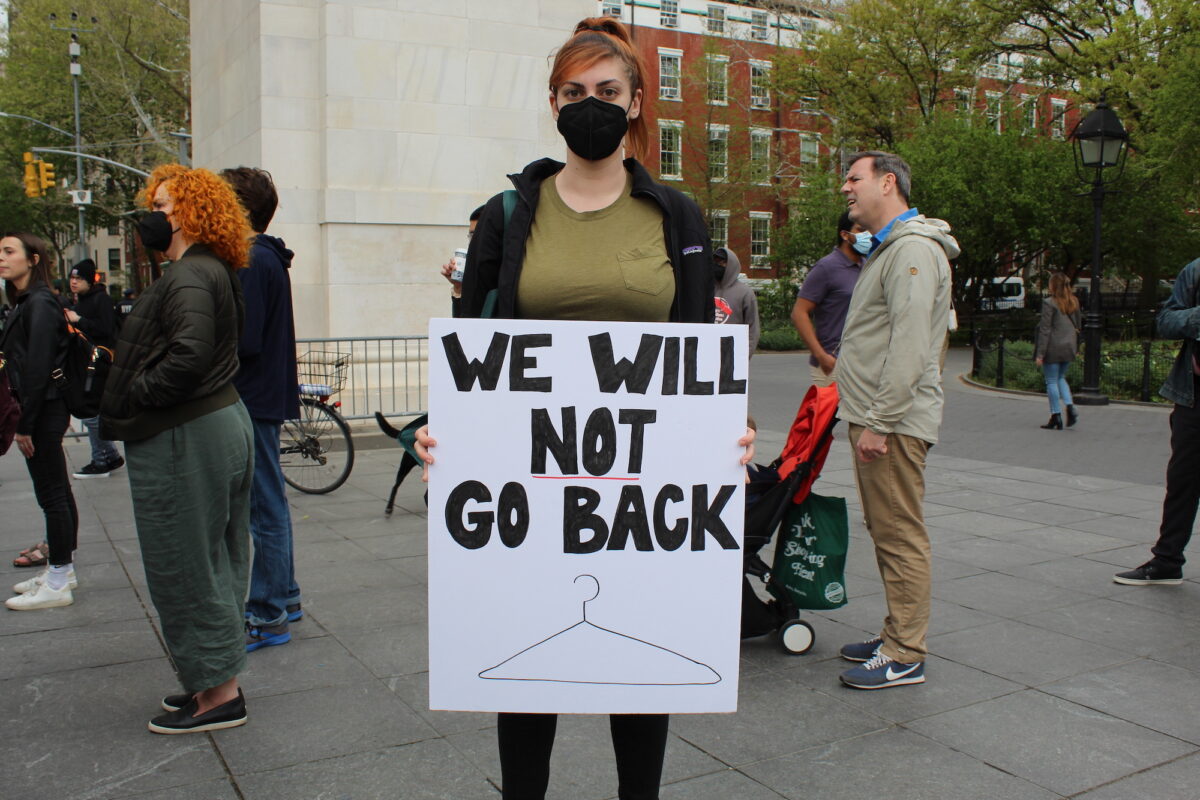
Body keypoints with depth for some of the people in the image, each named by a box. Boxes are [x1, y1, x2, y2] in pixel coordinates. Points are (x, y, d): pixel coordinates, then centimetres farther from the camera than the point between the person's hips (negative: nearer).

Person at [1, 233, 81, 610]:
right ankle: (61, 569, 26)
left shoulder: (39, 304, -15)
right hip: (46, 410, 10)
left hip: (44, 410, -10)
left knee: (51, 494, -3)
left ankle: (58, 583, 5)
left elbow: (38, 368, -20)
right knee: (58, 492, 15)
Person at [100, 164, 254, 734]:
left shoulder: (190, 275, -16)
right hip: (223, 422, 11)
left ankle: (219, 695, 10)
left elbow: (190, 353, -30)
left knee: (185, 567, 0)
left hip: (185, 439, -11)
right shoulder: (212, 272, 15)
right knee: (212, 562, 16)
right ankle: (217, 681, 28)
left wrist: (133, 396, -17)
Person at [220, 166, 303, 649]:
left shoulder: (254, 263, -16)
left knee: (264, 509, -3)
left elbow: (243, 341, -22)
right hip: (264, 397, 10)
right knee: (268, 505, 17)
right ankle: (283, 597, 29)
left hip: (254, 401, -10)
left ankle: (267, 617, 6)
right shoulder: (266, 258, 14)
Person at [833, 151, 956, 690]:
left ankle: (905, 656, 2)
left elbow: (909, 347, -22)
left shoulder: (913, 249, -13)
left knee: (900, 535, -5)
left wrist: (879, 422, -22)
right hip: (874, 418, 11)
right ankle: (895, 637, 26)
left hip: (893, 423, -11)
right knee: (884, 532, 15)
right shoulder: (885, 250, 21)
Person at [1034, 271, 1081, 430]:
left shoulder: (1049, 303, -13)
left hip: (1053, 347, -6)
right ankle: (1070, 407, 4)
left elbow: (1045, 329, -14)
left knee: (1051, 381, 2)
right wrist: (1075, 346, 20)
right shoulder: (1074, 302, 6)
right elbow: (1077, 326, 12)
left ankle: (1056, 417, 3)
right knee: (1061, 378, 21)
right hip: (1068, 347, 6)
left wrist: (1040, 353, -12)